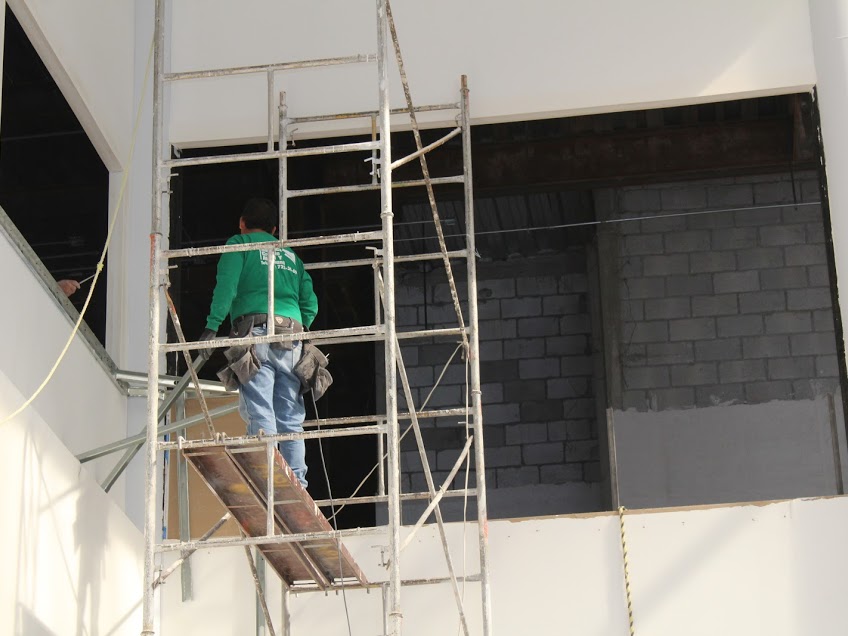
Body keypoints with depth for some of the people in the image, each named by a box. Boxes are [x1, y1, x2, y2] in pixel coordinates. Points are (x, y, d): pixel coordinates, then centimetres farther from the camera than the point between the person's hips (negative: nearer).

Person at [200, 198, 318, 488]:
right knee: (291, 418, 3)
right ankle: (297, 485, -3)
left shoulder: (239, 244, 13)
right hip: (291, 337, 5)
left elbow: (226, 286, -4)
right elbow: (310, 303, 19)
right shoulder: (290, 254, 29)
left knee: (260, 414, -13)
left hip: (257, 331, -5)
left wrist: (212, 326, -7)